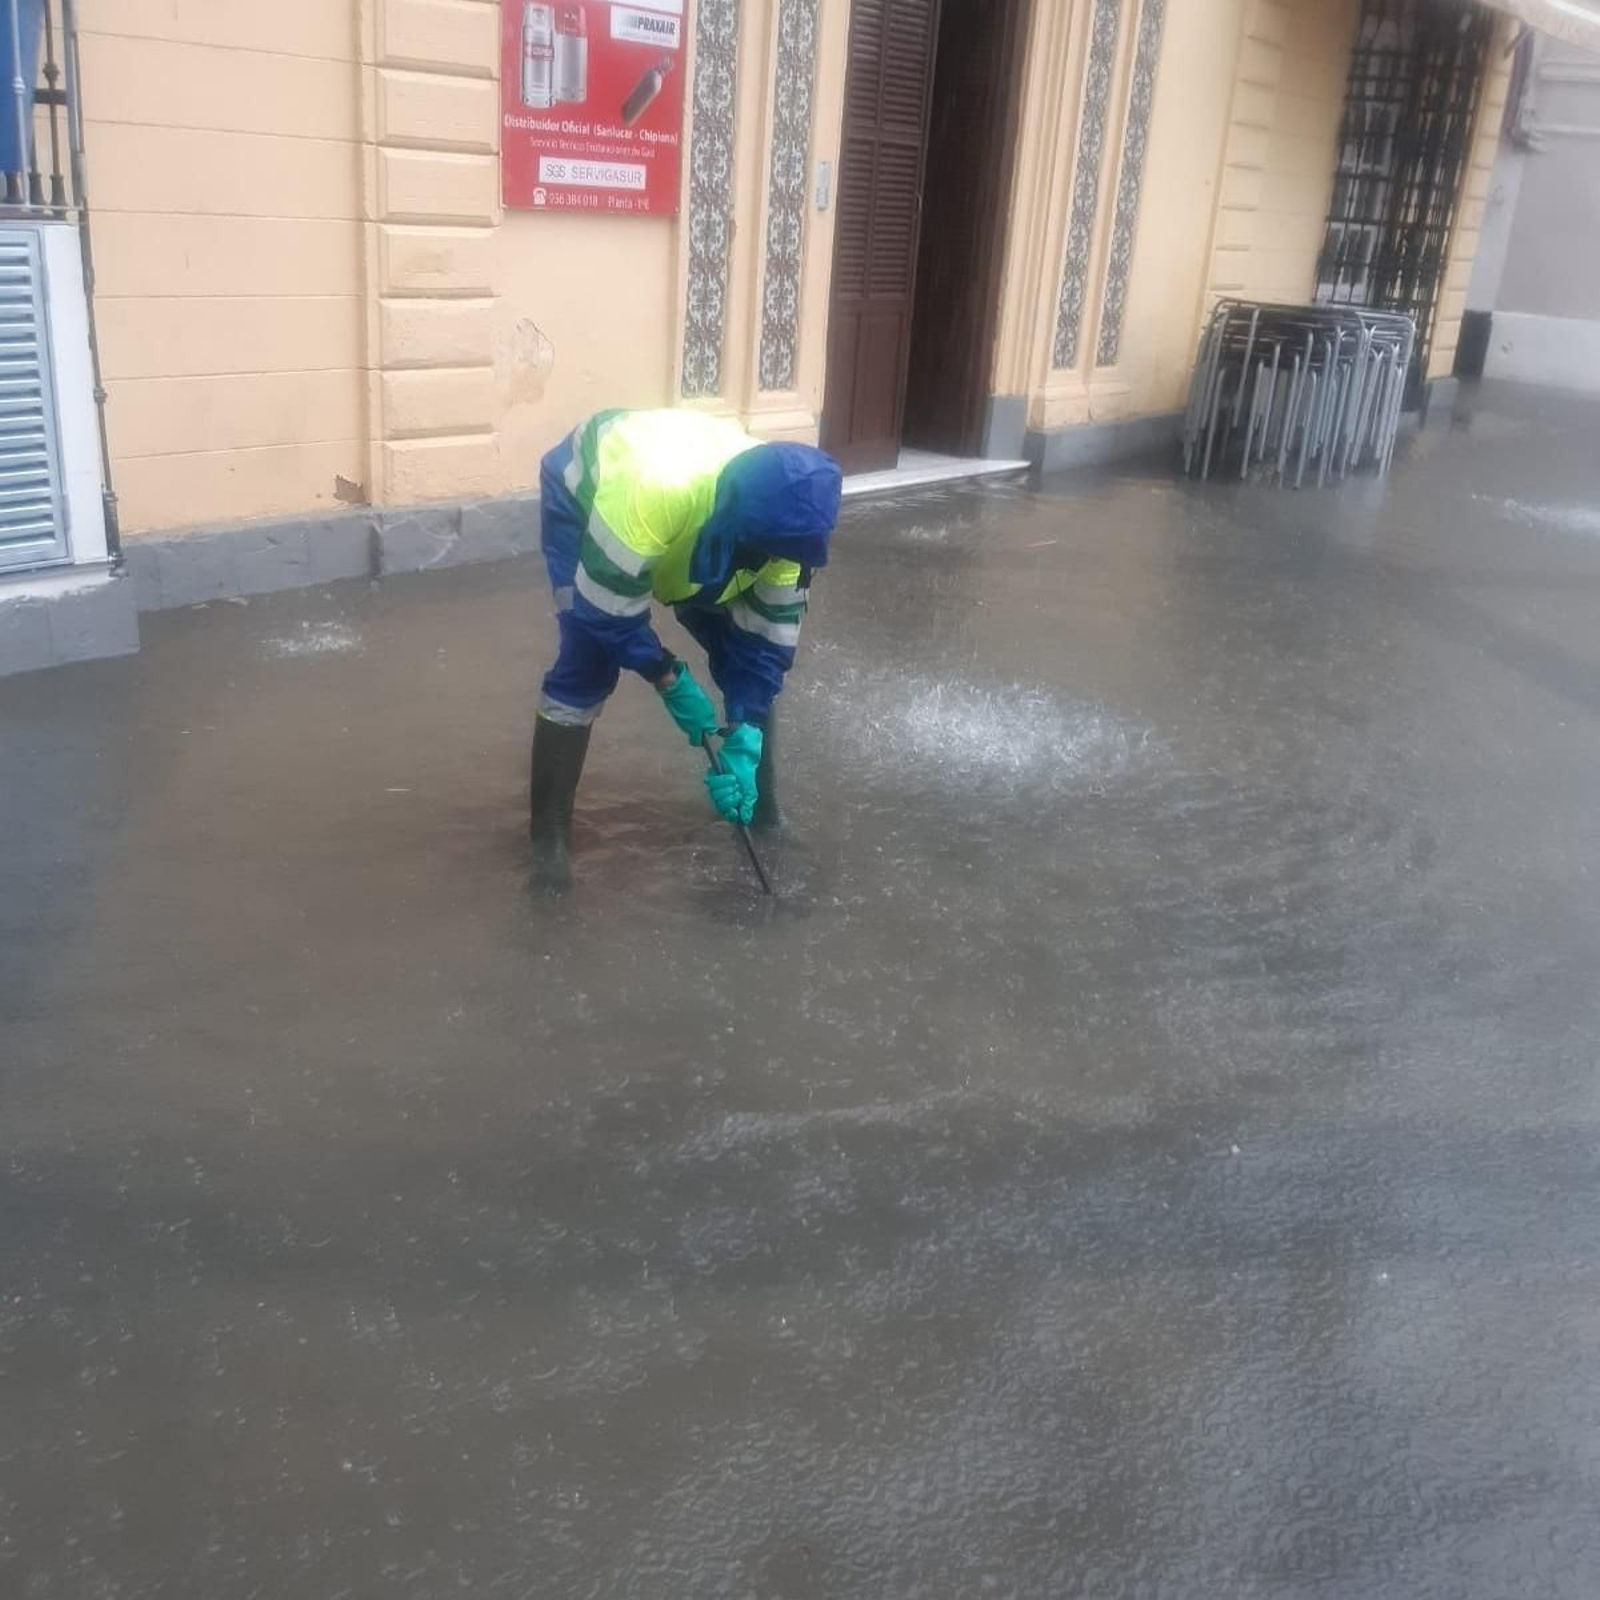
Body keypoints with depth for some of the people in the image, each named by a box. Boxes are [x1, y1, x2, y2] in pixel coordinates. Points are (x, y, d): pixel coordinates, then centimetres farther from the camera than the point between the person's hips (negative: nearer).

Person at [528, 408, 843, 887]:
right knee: (587, 665, -17)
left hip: (696, 534, 5)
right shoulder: (651, 493, -47)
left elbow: (769, 637, -20)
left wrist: (744, 743, -24)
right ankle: (549, 831, -2)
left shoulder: (781, 516, -29)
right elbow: (606, 608, -34)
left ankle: (762, 810, 16)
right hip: (585, 493, -4)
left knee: (743, 658, -2)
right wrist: (670, 681, -25)